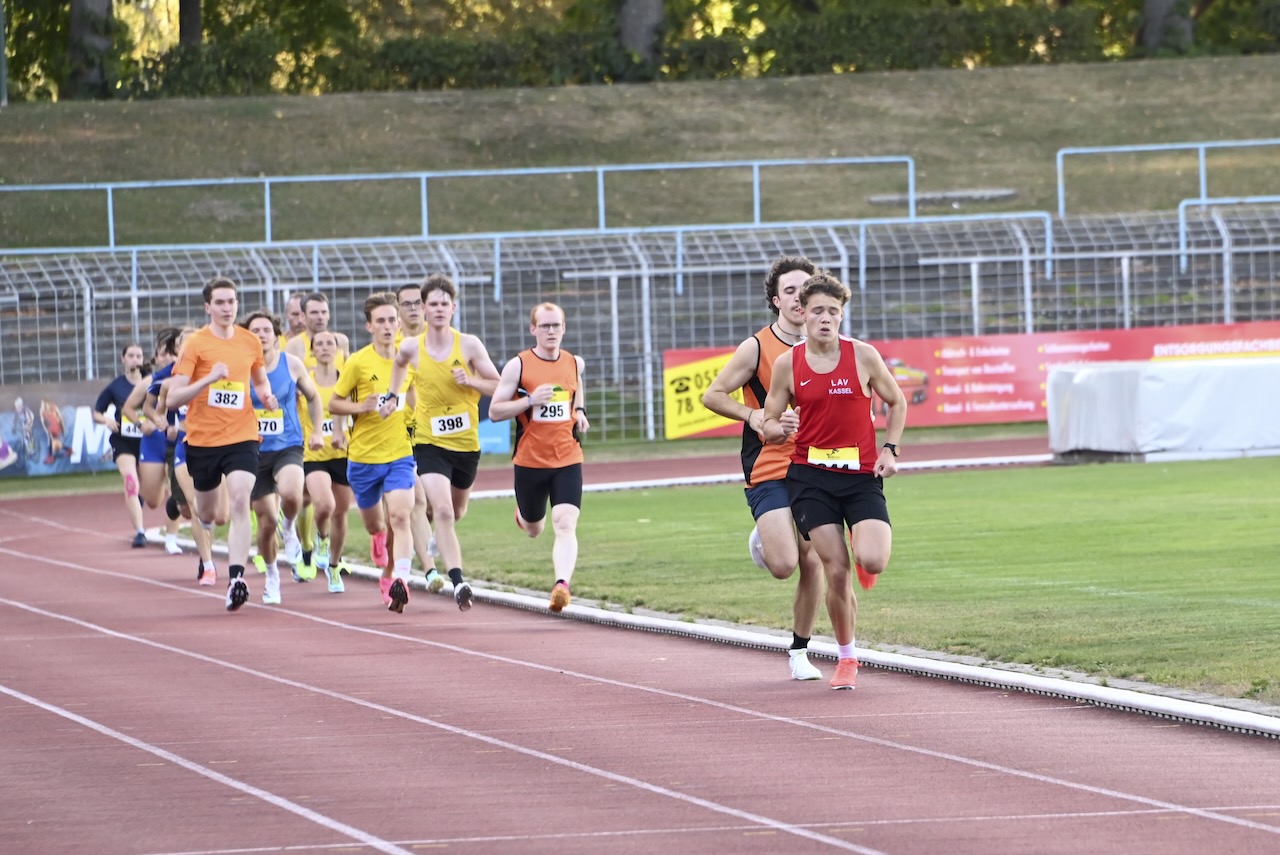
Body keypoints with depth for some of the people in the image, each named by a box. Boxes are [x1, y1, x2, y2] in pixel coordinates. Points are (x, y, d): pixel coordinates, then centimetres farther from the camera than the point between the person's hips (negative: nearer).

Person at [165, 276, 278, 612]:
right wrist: (209, 379, -26)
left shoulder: (251, 342, 5)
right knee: (207, 514, 15)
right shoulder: (196, 344, -7)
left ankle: (236, 578, -24)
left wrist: (266, 395, 0)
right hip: (202, 439, -1)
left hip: (242, 436, 1)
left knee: (240, 501, -21)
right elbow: (173, 398, -12)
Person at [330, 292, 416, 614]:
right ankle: (379, 540, 53)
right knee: (372, 522, 17)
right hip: (364, 454, 0)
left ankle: (397, 579, -26)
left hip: (401, 452, 0)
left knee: (399, 517, -20)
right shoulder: (358, 362, -9)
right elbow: (334, 404, -4)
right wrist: (364, 407, -20)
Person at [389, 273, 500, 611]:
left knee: (455, 512, 20)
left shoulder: (469, 345, -5)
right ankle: (457, 582, -21)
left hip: (467, 442, 2)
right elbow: (399, 365, 21)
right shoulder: (411, 348, -3)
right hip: (429, 442, -2)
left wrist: (470, 381, -16)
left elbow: (497, 385, 1)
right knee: (443, 511, -19)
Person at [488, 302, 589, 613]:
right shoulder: (518, 366, -7)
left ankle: (562, 585, -29)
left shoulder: (574, 363, 5)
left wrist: (580, 410, 10)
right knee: (533, 530, 17)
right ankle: (523, 514, 53)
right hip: (530, 462, -1)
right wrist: (530, 401, -22)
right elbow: (494, 411, -8)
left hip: (568, 461, 1)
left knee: (565, 525, -19)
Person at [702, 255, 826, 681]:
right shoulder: (757, 348, -6)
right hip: (769, 471, -4)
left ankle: (799, 653, 16)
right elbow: (713, 395, -1)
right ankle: (762, 540, 21)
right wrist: (752, 415, -16)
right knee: (783, 565, -16)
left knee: (813, 564, 0)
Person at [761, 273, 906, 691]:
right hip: (811, 476, 1)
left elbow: (896, 403, 12)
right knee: (836, 572, -5)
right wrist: (777, 430, -17)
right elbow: (769, 423, 7)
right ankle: (846, 658, 15)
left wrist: (889, 449, -1)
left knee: (872, 561, -20)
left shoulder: (863, 355, -1)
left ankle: (863, 543, 20)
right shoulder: (787, 364, 1)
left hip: (862, 475, 0)